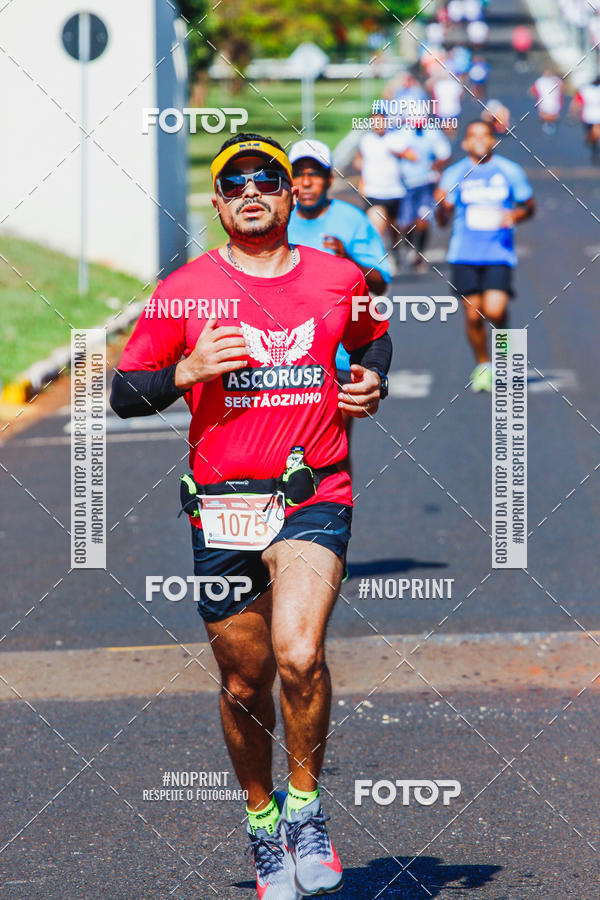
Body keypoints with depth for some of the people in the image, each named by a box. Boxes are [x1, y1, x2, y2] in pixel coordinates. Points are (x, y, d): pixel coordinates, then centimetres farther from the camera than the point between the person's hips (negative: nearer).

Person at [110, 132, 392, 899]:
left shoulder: (340, 281, 7)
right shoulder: (184, 291, 2)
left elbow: (374, 339, 28)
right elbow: (124, 394, 5)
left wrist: (371, 384, 6)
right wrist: (188, 372, -13)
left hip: (315, 500, -1)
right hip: (223, 511, 1)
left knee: (299, 655, -23)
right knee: (245, 684, 8)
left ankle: (305, 807, -2)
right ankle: (261, 823, 31)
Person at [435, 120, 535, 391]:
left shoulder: (510, 171, 4)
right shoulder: (455, 174, 4)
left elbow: (529, 205, 14)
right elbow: (444, 220, 3)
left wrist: (516, 215, -8)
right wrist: (441, 205, -20)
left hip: (499, 254, -1)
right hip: (465, 254, 1)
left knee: (494, 311, -15)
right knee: (473, 315, -1)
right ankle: (482, 364, 22)